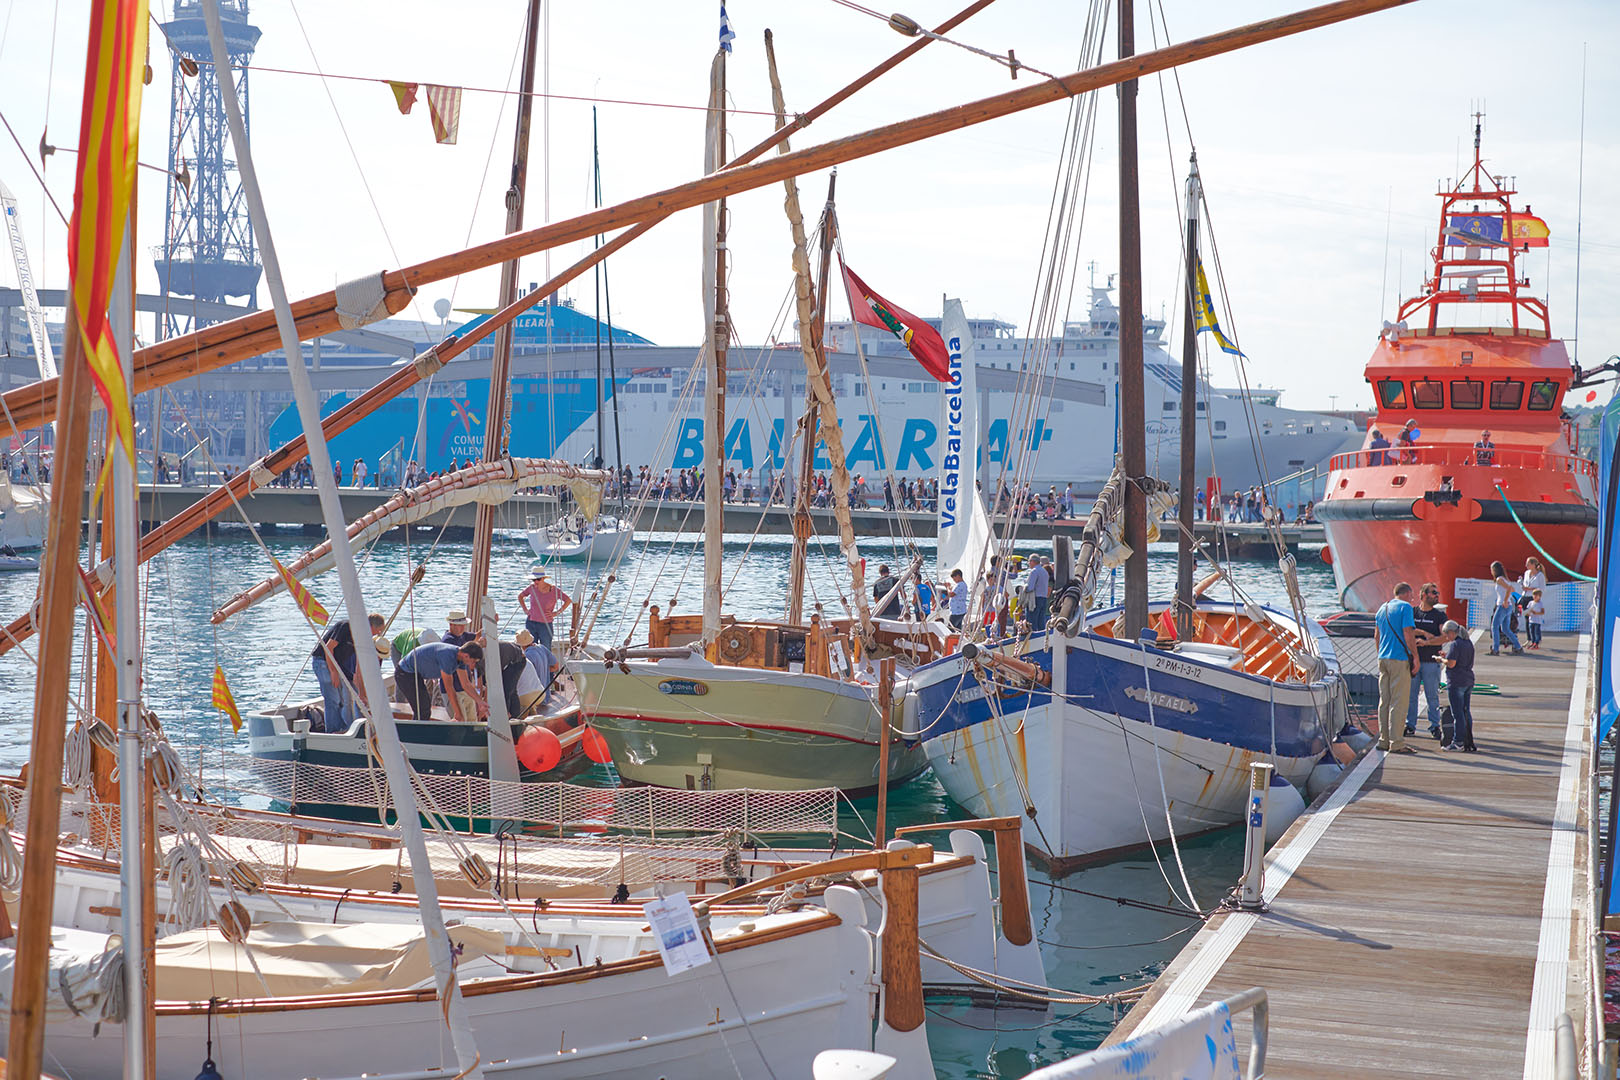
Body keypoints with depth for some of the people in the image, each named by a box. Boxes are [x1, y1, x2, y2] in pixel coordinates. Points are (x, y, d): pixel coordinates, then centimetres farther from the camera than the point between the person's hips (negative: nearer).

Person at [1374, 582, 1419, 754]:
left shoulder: (1382, 608, 17)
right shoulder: (1405, 607, -7)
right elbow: (1407, 633, -14)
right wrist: (1415, 657, -10)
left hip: (1383, 658, 8)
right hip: (1399, 658, -8)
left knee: (1384, 701, 10)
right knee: (1398, 702, -6)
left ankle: (1384, 740, 12)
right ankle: (1396, 743, -8)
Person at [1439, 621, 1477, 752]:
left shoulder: (1454, 645, -14)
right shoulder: (1468, 643, 12)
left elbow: (1451, 664, -19)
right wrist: (1447, 655, 15)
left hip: (1456, 683, -8)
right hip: (1468, 681, 8)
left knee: (1457, 713, -3)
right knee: (1466, 712, 12)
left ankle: (1458, 742, -1)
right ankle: (1469, 742, 14)